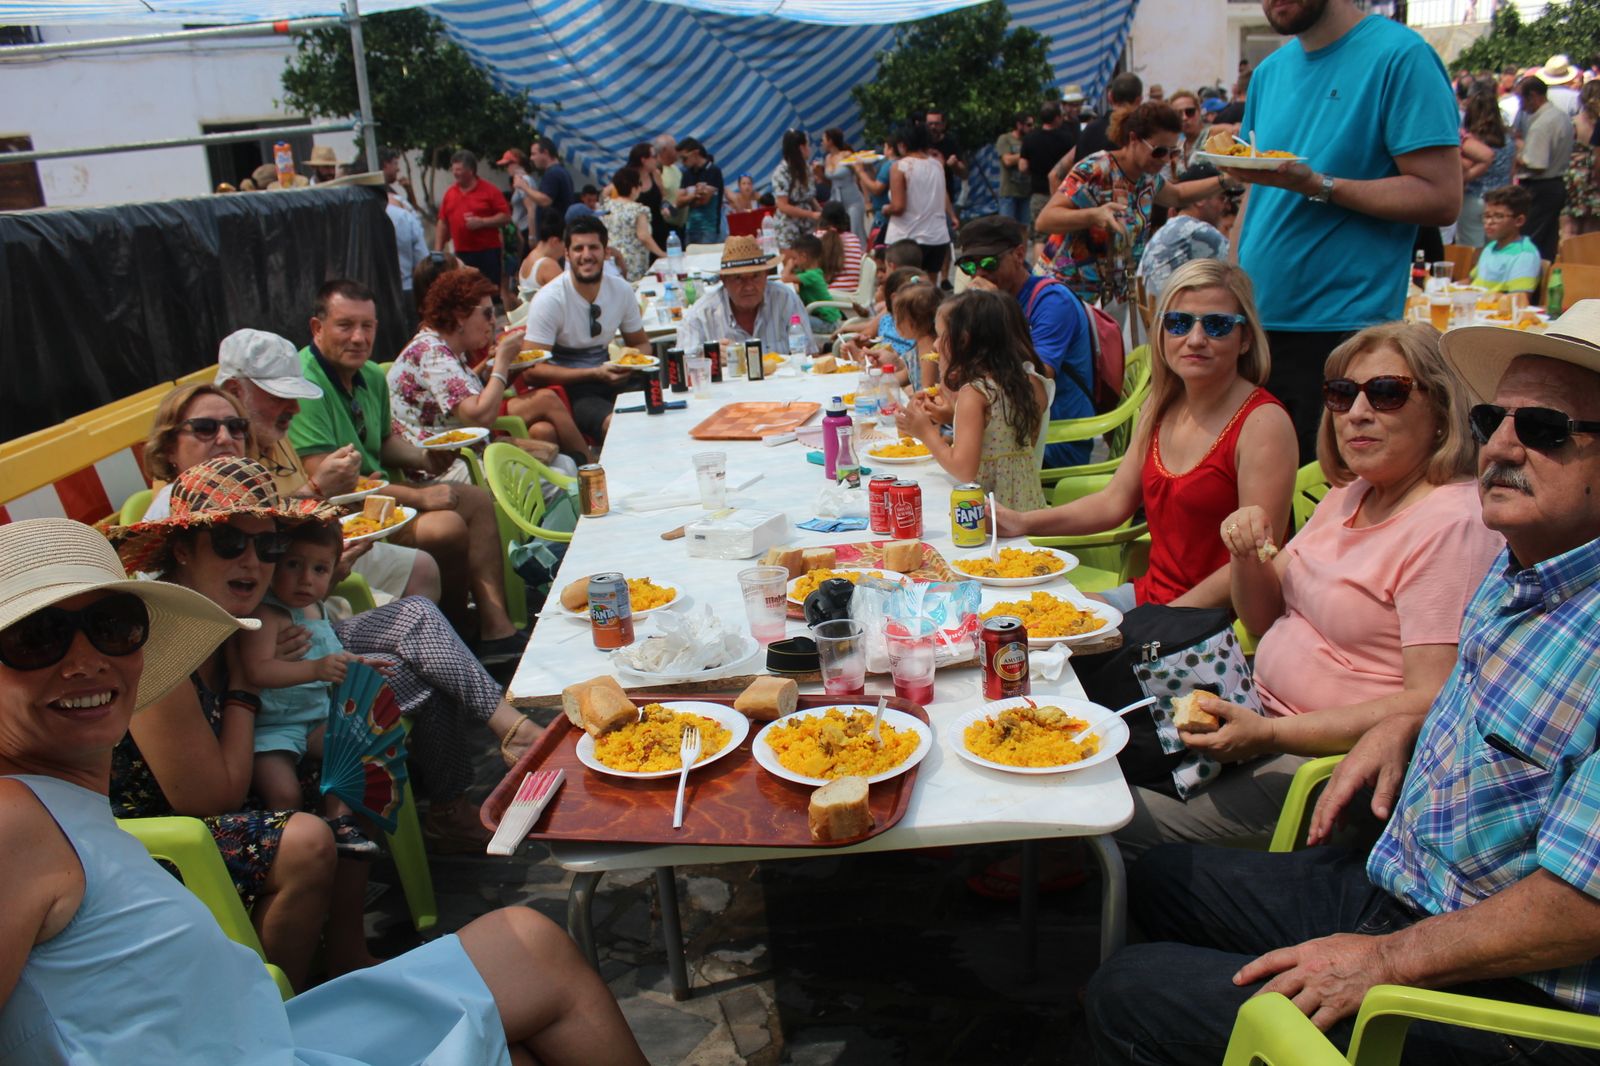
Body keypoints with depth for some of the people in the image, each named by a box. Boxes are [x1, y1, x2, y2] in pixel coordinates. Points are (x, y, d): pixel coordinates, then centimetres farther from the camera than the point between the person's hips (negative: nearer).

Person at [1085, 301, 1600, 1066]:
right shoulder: (1520, 568, 3)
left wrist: (1385, 960, -22)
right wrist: (1408, 725, 5)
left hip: (1491, 1000, -9)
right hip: (1396, 886, 9)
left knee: (1127, 997, -10)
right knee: (1162, 880, 20)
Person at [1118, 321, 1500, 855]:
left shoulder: (1451, 525, -19)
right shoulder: (1353, 493, 9)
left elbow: (1433, 705, -25)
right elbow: (1264, 617, 15)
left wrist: (1269, 733, -26)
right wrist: (1247, 555, -7)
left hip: (1335, 757, -9)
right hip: (1267, 711, 9)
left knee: (1128, 822, -21)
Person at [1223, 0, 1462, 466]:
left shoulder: (1401, 56, -7)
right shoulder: (1269, 72, 14)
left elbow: (1441, 197, -12)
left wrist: (1316, 185, -21)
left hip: (1342, 331, -6)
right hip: (1257, 321, 6)